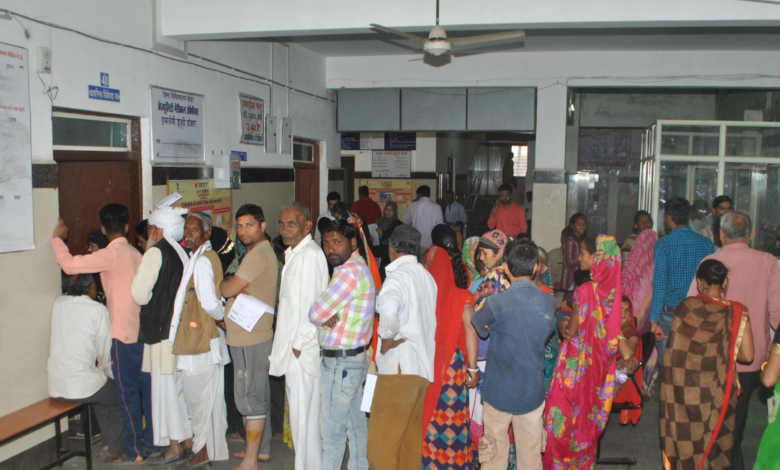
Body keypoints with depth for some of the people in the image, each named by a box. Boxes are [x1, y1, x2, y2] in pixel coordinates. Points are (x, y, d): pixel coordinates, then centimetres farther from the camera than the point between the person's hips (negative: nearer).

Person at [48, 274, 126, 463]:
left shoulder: (58, 304, 5)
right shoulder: (98, 310, -12)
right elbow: (105, 354, -8)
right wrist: (113, 375, 12)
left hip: (56, 386, 6)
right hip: (83, 385, -6)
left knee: (103, 393, 30)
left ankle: (108, 441, 39)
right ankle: (115, 451, 24)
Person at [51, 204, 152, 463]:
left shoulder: (111, 255, -14)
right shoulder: (135, 254, 8)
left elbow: (69, 265, -16)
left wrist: (57, 238, 0)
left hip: (124, 335, -7)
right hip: (143, 332, 7)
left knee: (128, 393, 3)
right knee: (147, 388, 14)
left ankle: (135, 450, 13)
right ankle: (151, 441, 25)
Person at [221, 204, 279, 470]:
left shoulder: (259, 255, -18)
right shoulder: (259, 252, 16)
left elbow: (228, 289, -18)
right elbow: (234, 290, 16)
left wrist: (224, 282, 1)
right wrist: (233, 286, -4)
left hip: (250, 338, -11)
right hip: (250, 335, 11)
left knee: (250, 397, -4)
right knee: (258, 395, 18)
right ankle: (259, 448, 30)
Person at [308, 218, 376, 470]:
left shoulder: (350, 271, -19)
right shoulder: (357, 267, 13)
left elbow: (316, 313, -20)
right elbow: (320, 312, 13)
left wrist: (324, 316, 0)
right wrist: (328, 315, -8)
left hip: (340, 362, -10)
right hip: (353, 358, 10)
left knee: (332, 430, 0)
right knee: (356, 424, 17)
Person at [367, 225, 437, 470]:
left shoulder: (398, 276, -13)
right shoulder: (426, 276, 13)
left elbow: (388, 311, -34)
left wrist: (387, 338, -17)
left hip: (399, 367, -9)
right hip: (423, 365, 9)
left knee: (383, 440, -2)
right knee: (412, 436, 17)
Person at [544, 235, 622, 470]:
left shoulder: (586, 290, -25)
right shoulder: (610, 287, -4)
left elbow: (572, 330, -17)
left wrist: (562, 324, 2)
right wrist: (570, 322, 2)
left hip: (578, 360, -7)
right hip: (598, 360, 7)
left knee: (566, 410, 9)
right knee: (589, 413, 21)